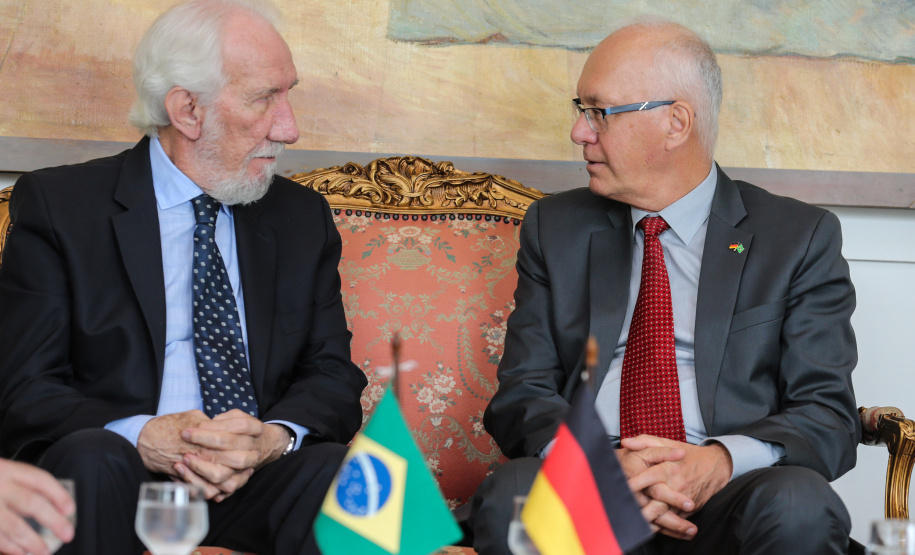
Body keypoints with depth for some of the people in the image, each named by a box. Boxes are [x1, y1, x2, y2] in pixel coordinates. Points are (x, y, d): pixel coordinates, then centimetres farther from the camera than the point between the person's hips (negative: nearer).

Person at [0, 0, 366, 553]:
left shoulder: (303, 217, 13)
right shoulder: (57, 205, 1)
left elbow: (332, 377, 8)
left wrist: (275, 438, -16)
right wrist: (144, 438, -25)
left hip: (257, 480, 2)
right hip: (116, 483, -1)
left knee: (343, 474, -29)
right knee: (90, 459, -35)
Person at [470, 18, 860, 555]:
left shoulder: (801, 238, 7)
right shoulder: (555, 229, 15)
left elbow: (829, 415, 0)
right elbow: (522, 394, 8)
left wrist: (721, 460, -21)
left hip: (726, 499, 0)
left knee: (799, 506, -33)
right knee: (510, 495, -32)